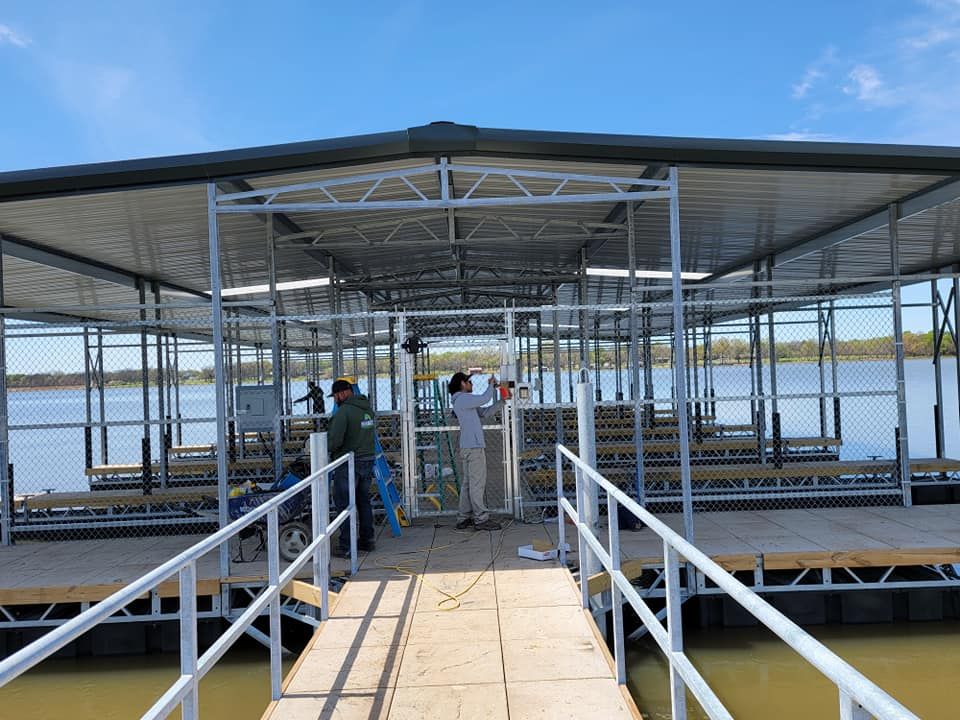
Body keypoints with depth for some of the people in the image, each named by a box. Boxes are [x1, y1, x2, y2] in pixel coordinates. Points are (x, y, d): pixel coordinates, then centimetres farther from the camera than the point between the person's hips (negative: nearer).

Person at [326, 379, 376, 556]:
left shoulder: (344, 411, -17)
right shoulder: (368, 409, 9)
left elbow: (334, 440, -21)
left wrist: (323, 448, -2)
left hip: (348, 463, -8)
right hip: (367, 460, 8)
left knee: (344, 504, -1)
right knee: (364, 501, 17)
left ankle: (346, 546, 1)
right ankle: (367, 540, 25)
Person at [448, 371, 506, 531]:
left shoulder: (465, 401, 22)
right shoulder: (463, 399, -9)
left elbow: (485, 412, 18)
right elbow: (484, 399, -19)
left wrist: (502, 401, 11)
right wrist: (491, 385, -1)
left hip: (468, 447, 10)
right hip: (473, 447, -10)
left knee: (467, 484, 11)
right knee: (477, 484, -7)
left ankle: (463, 519, 14)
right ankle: (481, 519, -4)